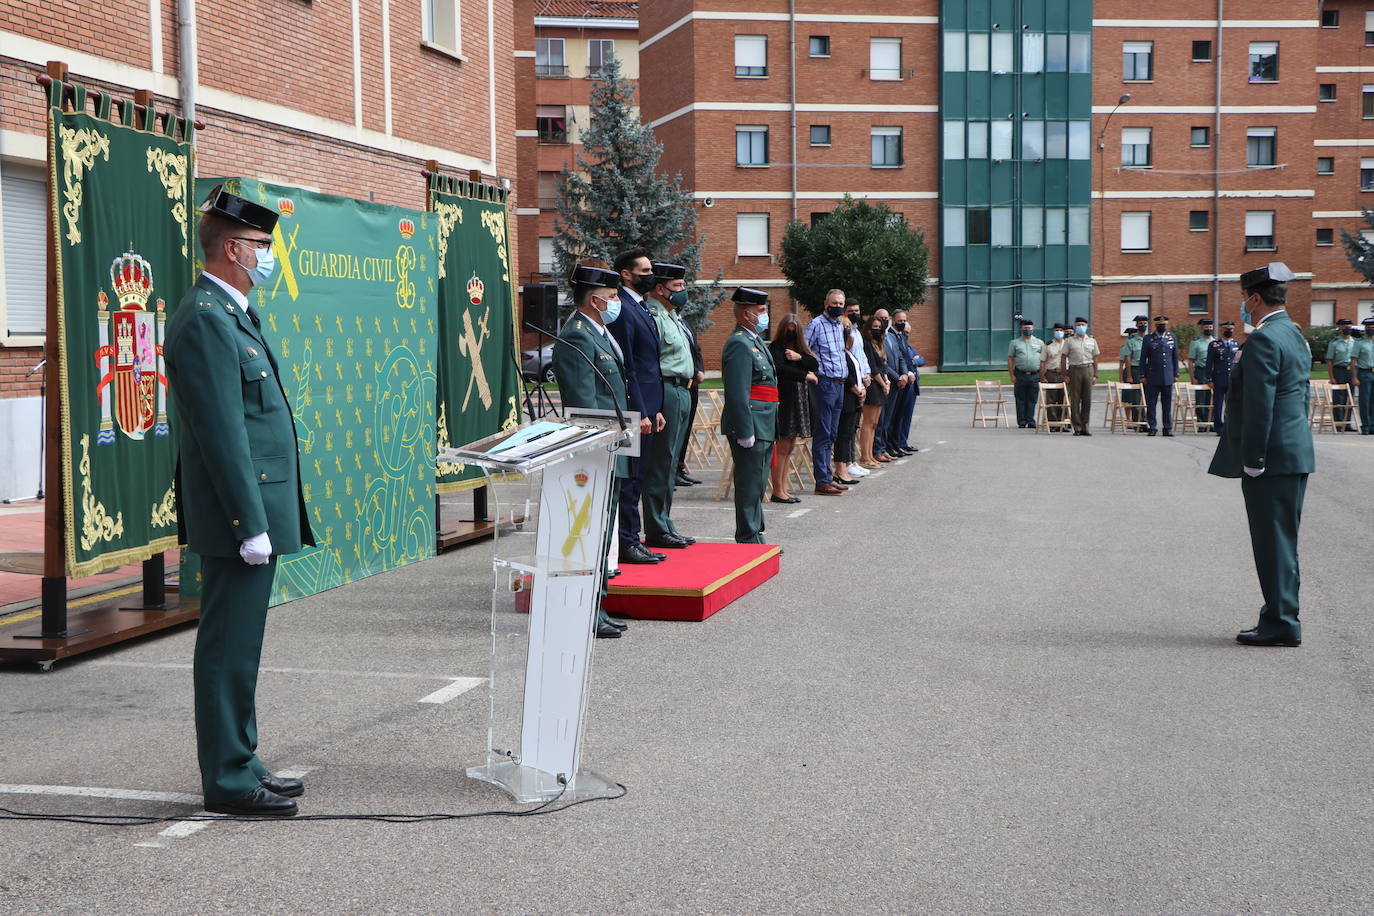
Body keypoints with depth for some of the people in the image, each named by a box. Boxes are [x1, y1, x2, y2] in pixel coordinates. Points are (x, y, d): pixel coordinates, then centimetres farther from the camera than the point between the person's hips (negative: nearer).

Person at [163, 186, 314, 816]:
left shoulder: (229, 315, 17)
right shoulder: (206, 321, -16)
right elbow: (222, 433, -21)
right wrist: (251, 525, -21)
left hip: (253, 512, 11)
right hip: (236, 513, -11)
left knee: (238, 646, 16)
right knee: (229, 650, -4)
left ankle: (240, 766, 24)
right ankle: (228, 783, 3)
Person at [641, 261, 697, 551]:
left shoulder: (670, 317, 20)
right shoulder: (652, 317, -14)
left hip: (679, 393, 11)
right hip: (667, 393, -11)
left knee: (669, 463, 14)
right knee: (661, 464, -7)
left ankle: (665, 525, 20)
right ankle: (657, 531, -3)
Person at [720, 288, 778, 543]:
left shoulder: (755, 342, 19)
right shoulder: (739, 344, -15)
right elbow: (736, 394, -21)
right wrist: (745, 432, -23)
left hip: (763, 427, 10)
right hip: (750, 426, -10)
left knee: (756, 484, 15)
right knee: (750, 485, -5)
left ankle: (755, 536, 23)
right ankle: (748, 539, 0)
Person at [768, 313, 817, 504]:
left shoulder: (800, 348, 18)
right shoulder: (776, 347, -5)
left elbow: (815, 365, 6)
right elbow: (779, 369, -21)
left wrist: (799, 357, -11)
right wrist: (805, 375, -13)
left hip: (800, 401, 8)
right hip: (784, 400, -8)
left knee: (789, 447, 10)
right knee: (782, 446, -7)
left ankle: (783, 489, 14)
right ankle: (777, 492, -4)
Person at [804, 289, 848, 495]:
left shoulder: (840, 326, 17)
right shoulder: (816, 324, -9)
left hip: (840, 384, 9)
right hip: (824, 383, -9)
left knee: (832, 434, 12)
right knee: (823, 434, -7)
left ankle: (828, 478, 17)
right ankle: (822, 482, -6)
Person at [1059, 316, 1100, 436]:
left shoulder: (1092, 340, 14)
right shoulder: (1069, 341, 7)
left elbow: (1095, 358, 14)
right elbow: (1063, 358, 5)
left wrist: (1095, 375, 7)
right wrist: (1064, 374, -4)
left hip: (1088, 369, 2)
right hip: (1074, 369, -2)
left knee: (1087, 399, 0)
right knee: (1075, 399, -3)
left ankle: (1085, 425, 6)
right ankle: (1077, 426, 1)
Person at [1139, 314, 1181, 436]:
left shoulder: (1172, 338, 11)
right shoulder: (1148, 339, 3)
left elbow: (1175, 357, 14)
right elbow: (1143, 358, 4)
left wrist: (1176, 374, 9)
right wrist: (1143, 375, -1)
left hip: (1168, 377, 2)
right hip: (1153, 377, -2)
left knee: (1167, 404, 5)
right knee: (1151, 404, -1)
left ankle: (1168, 428, 10)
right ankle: (1152, 427, 6)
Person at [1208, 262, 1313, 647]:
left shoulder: (1263, 340, -17)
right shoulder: (1296, 336, 15)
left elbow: (1259, 405, -21)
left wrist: (1252, 460, -17)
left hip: (1272, 456, -10)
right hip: (1297, 454, 10)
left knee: (1273, 542, -4)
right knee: (1283, 540, 16)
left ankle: (1281, 624, 0)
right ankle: (1281, 617, 23)